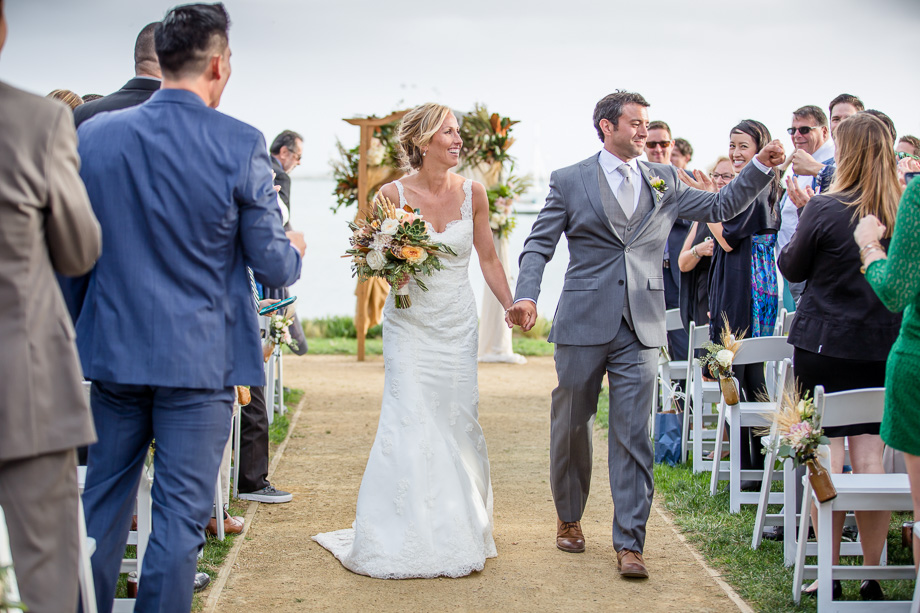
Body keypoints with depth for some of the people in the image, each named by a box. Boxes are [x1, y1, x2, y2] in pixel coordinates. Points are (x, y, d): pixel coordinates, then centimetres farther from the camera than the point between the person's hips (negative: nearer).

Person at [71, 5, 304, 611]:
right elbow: (274, 266, -6)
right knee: (180, 515, 3)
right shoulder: (241, 146, -12)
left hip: (113, 350, 4)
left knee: (103, 503, 15)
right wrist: (294, 249, 16)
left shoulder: (94, 134, -1)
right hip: (200, 358, -4)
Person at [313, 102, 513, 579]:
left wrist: (512, 307, 6)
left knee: (457, 423, 4)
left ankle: (457, 532, 16)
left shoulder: (472, 193, 1)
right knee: (410, 424, -8)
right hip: (410, 325, -3)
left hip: (458, 326, 3)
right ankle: (408, 538, 1)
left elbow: (488, 259, 11)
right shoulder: (394, 194, -7)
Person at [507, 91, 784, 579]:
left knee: (633, 436, -3)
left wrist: (760, 168, -1)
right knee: (571, 426, 11)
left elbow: (722, 206, 12)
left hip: (640, 328, 1)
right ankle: (569, 518, 32)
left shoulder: (664, 180, 12)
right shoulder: (570, 181, 4)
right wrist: (526, 296, -15)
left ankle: (629, 543, 1)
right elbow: (538, 246, 1)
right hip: (583, 324, -1)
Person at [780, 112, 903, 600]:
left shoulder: (824, 209, -13)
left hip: (824, 344, -4)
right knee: (869, 455, 7)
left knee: (825, 452, 3)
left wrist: (801, 209, 9)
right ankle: (872, 574, 11)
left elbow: (792, 268, 0)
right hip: (883, 347, 4)